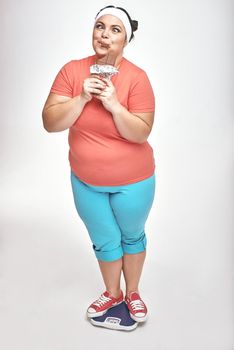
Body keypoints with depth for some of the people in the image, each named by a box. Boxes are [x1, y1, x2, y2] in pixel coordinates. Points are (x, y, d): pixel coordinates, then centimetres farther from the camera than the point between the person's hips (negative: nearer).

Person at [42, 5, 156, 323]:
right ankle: (112, 293, 45)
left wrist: (113, 103, -31)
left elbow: (141, 134, -20)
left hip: (132, 181, -2)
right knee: (104, 241, 19)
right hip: (86, 182, 2)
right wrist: (82, 98, -26)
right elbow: (50, 123, -14)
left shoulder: (136, 77, -17)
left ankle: (133, 292, 45)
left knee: (132, 236, 20)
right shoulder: (72, 70, -9)